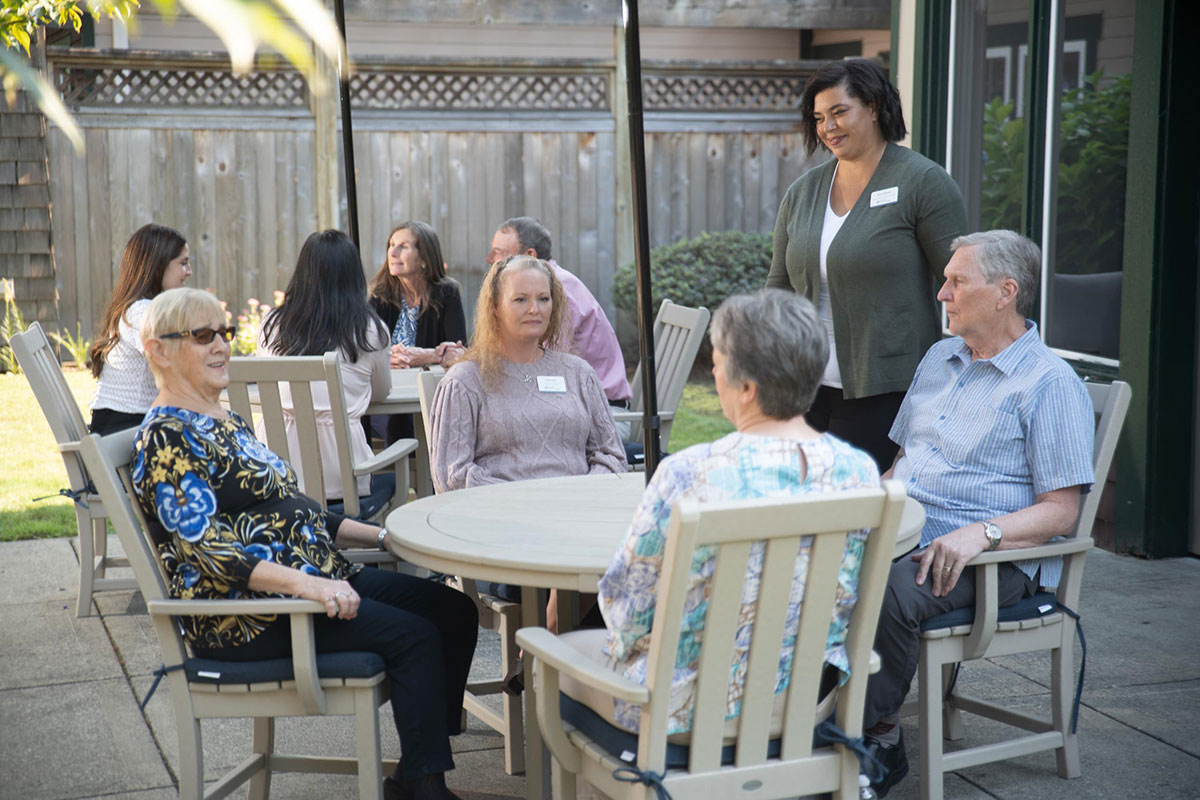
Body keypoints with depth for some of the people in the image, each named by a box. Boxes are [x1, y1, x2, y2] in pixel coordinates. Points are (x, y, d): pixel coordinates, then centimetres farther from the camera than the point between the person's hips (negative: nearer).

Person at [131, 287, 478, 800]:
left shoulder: (225, 423, 19)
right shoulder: (166, 439, -12)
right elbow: (206, 550, -23)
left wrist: (382, 535, 15)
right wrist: (302, 584, -33)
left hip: (313, 578, 10)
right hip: (244, 616, -10)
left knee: (455, 610, 0)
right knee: (413, 635, -22)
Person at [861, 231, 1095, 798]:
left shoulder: (1050, 383, -3)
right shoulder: (938, 358, 21)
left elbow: (1060, 510, -8)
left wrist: (980, 533, -24)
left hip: (993, 558, -7)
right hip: (898, 533, 7)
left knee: (887, 591, -37)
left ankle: (871, 737, -17)